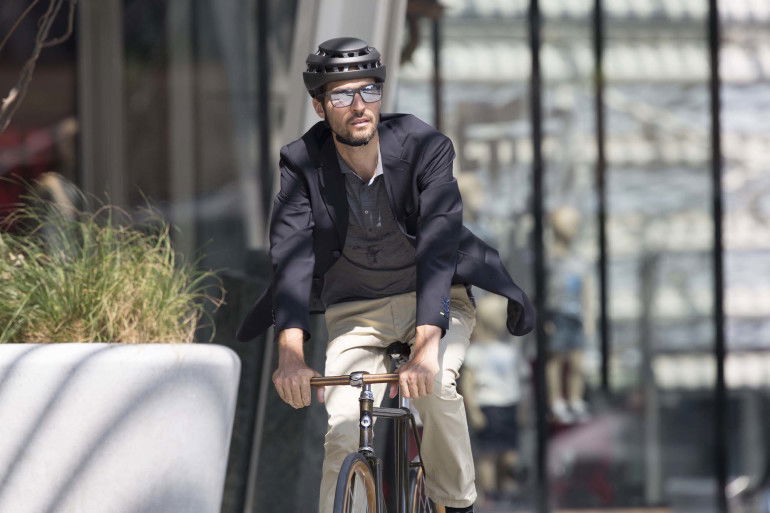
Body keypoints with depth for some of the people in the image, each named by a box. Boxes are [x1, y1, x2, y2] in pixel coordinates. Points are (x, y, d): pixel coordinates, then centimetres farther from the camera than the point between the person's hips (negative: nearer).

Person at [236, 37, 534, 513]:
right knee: (346, 429, -19)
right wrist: (291, 353, -45)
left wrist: (425, 351, -47)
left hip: (435, 299, -1)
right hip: (354, 309, 1)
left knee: (435, 386, -30)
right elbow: (291, 255, -28)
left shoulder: (426, 147, -22)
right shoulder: (302, 163, -17)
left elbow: (437, 247, -33)